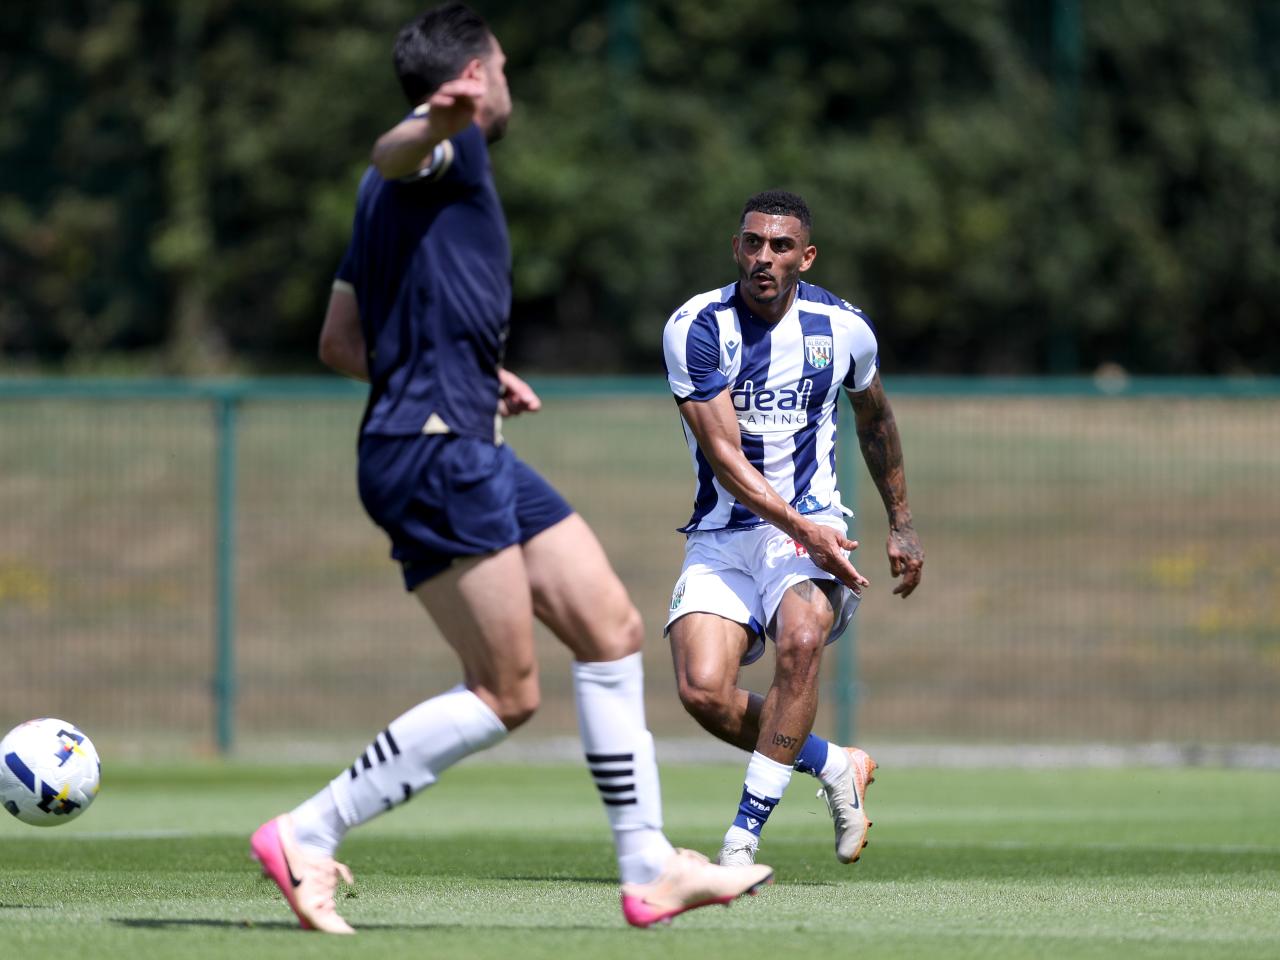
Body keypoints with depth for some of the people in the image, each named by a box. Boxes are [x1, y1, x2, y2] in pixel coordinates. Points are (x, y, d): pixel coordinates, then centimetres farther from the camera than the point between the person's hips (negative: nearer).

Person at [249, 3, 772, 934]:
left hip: (469, 450, 11)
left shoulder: (400, 187, 24)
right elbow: (394, 156, -32)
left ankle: (648, 868, 13)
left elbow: (341, 343, 28)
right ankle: (306, 836, -9)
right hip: (435, 451, -11)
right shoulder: (448, 145, -5)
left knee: (612, 629, 10)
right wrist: (432, 125, -55)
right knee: (506, 694, -11)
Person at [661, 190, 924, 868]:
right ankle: (834, 766, 8)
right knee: (702, 691, -21)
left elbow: (875, 420, 21)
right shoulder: (696, 328, -11)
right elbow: (724, 456, -16)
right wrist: (800, 526, -27)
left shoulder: (841, 329, 0)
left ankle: (745, 833, -24)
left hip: (811, 523, 1)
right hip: (722, 534, -1)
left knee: (801, 639, -31)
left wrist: (901, 524, 24)